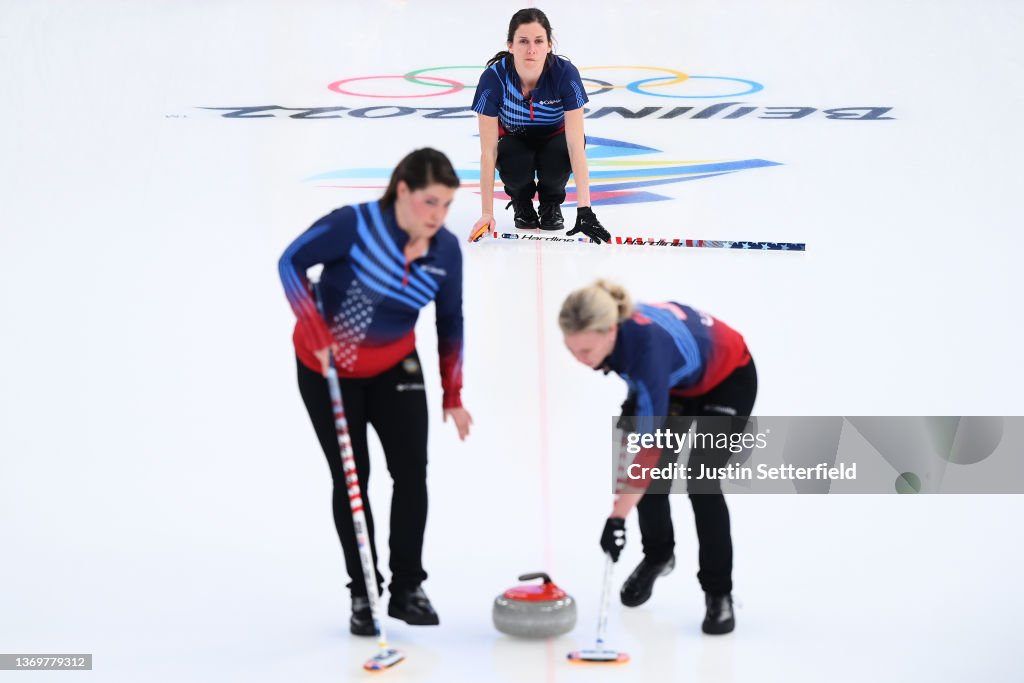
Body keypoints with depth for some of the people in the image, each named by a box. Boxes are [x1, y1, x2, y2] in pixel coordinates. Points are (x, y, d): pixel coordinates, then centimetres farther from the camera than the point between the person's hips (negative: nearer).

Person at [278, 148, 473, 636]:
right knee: (351, 478, 1)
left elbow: (450, 322, -1)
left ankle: (407, 588, 10)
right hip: (327, 366, -3)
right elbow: (292, 262, -17)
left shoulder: (447, 250, -13)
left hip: (395, 365, 3)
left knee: (412, 470, -4)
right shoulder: (354, 224, -27)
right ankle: (362, 595, 15)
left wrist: (453, 395, 1)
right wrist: (317, 334, -24)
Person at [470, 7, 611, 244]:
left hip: (554, 136, 0)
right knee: (515, 166, -33)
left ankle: (551, 201, 2)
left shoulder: (566, 73, -32)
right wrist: (487, 213, -30)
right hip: (515, 139, 0)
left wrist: (584, 210, -40)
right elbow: (488, 151, -27)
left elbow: (576, 146, -34)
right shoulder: (493, 77, -31)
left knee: (557, 160, -34)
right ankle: (521, 199, 4)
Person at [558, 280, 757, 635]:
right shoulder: (608, 327, -24)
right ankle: (658, 555, 28)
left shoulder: (648, 345, -44)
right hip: (677, 380, 7)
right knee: (652, 474, 1)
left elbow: (649, 442, -45)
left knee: (701, 482, -17)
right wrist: (634, 403, 4)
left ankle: (718, 593, -1)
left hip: (728, 381, -7)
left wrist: (617, 517, -46)